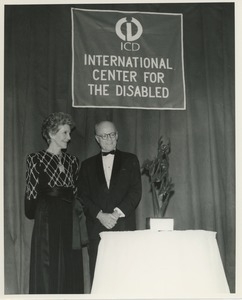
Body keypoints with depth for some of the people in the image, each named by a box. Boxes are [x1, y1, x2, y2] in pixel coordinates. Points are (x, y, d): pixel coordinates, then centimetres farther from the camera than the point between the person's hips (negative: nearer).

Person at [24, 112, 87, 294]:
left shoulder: (72, 162, 12)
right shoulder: (36, 159, -2)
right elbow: (31, 194, -2)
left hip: (70, 224, 5)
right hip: (47, 222, -4)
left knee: (71, 273, 4)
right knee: (47, 274, -2)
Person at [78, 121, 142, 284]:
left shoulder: (130, 160, 13)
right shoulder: (88, 165, 16)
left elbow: (136, 191, 4)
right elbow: (83, 196, 7)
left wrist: (117, 213, -9)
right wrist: (100, 215, -9)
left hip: (124, 226, -1)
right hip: (97, 227, 1)